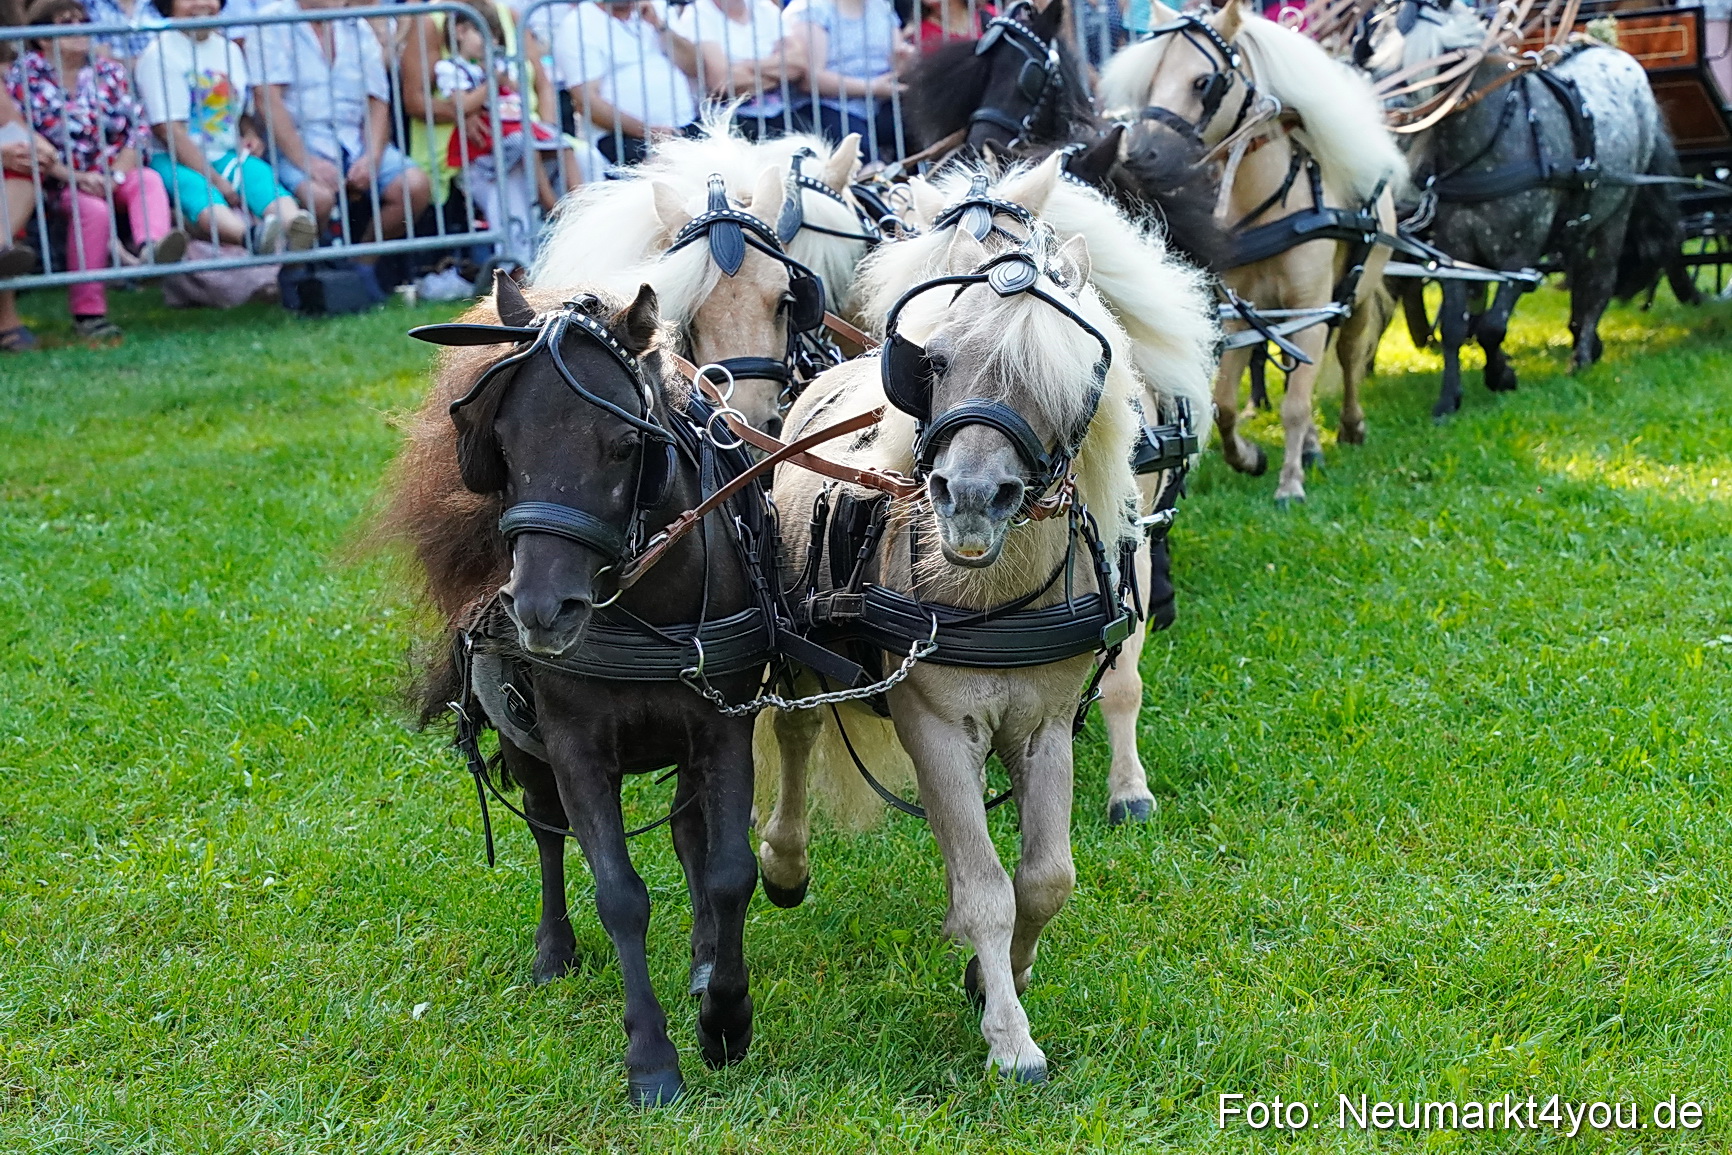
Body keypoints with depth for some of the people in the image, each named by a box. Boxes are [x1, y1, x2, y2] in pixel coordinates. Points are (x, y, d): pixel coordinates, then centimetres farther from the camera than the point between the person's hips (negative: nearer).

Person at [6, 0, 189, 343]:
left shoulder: (108, 72, 8)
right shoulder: (24, 77, -3)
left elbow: (137, 128, 3)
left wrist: (116, 175, -15)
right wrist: (76, 177, -20)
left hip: (110, 172, 4)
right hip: (57, 179, -4)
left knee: (149, 181, -26)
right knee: (92, 210, -32)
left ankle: (151, 247, -58)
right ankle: (87, 313, -27)